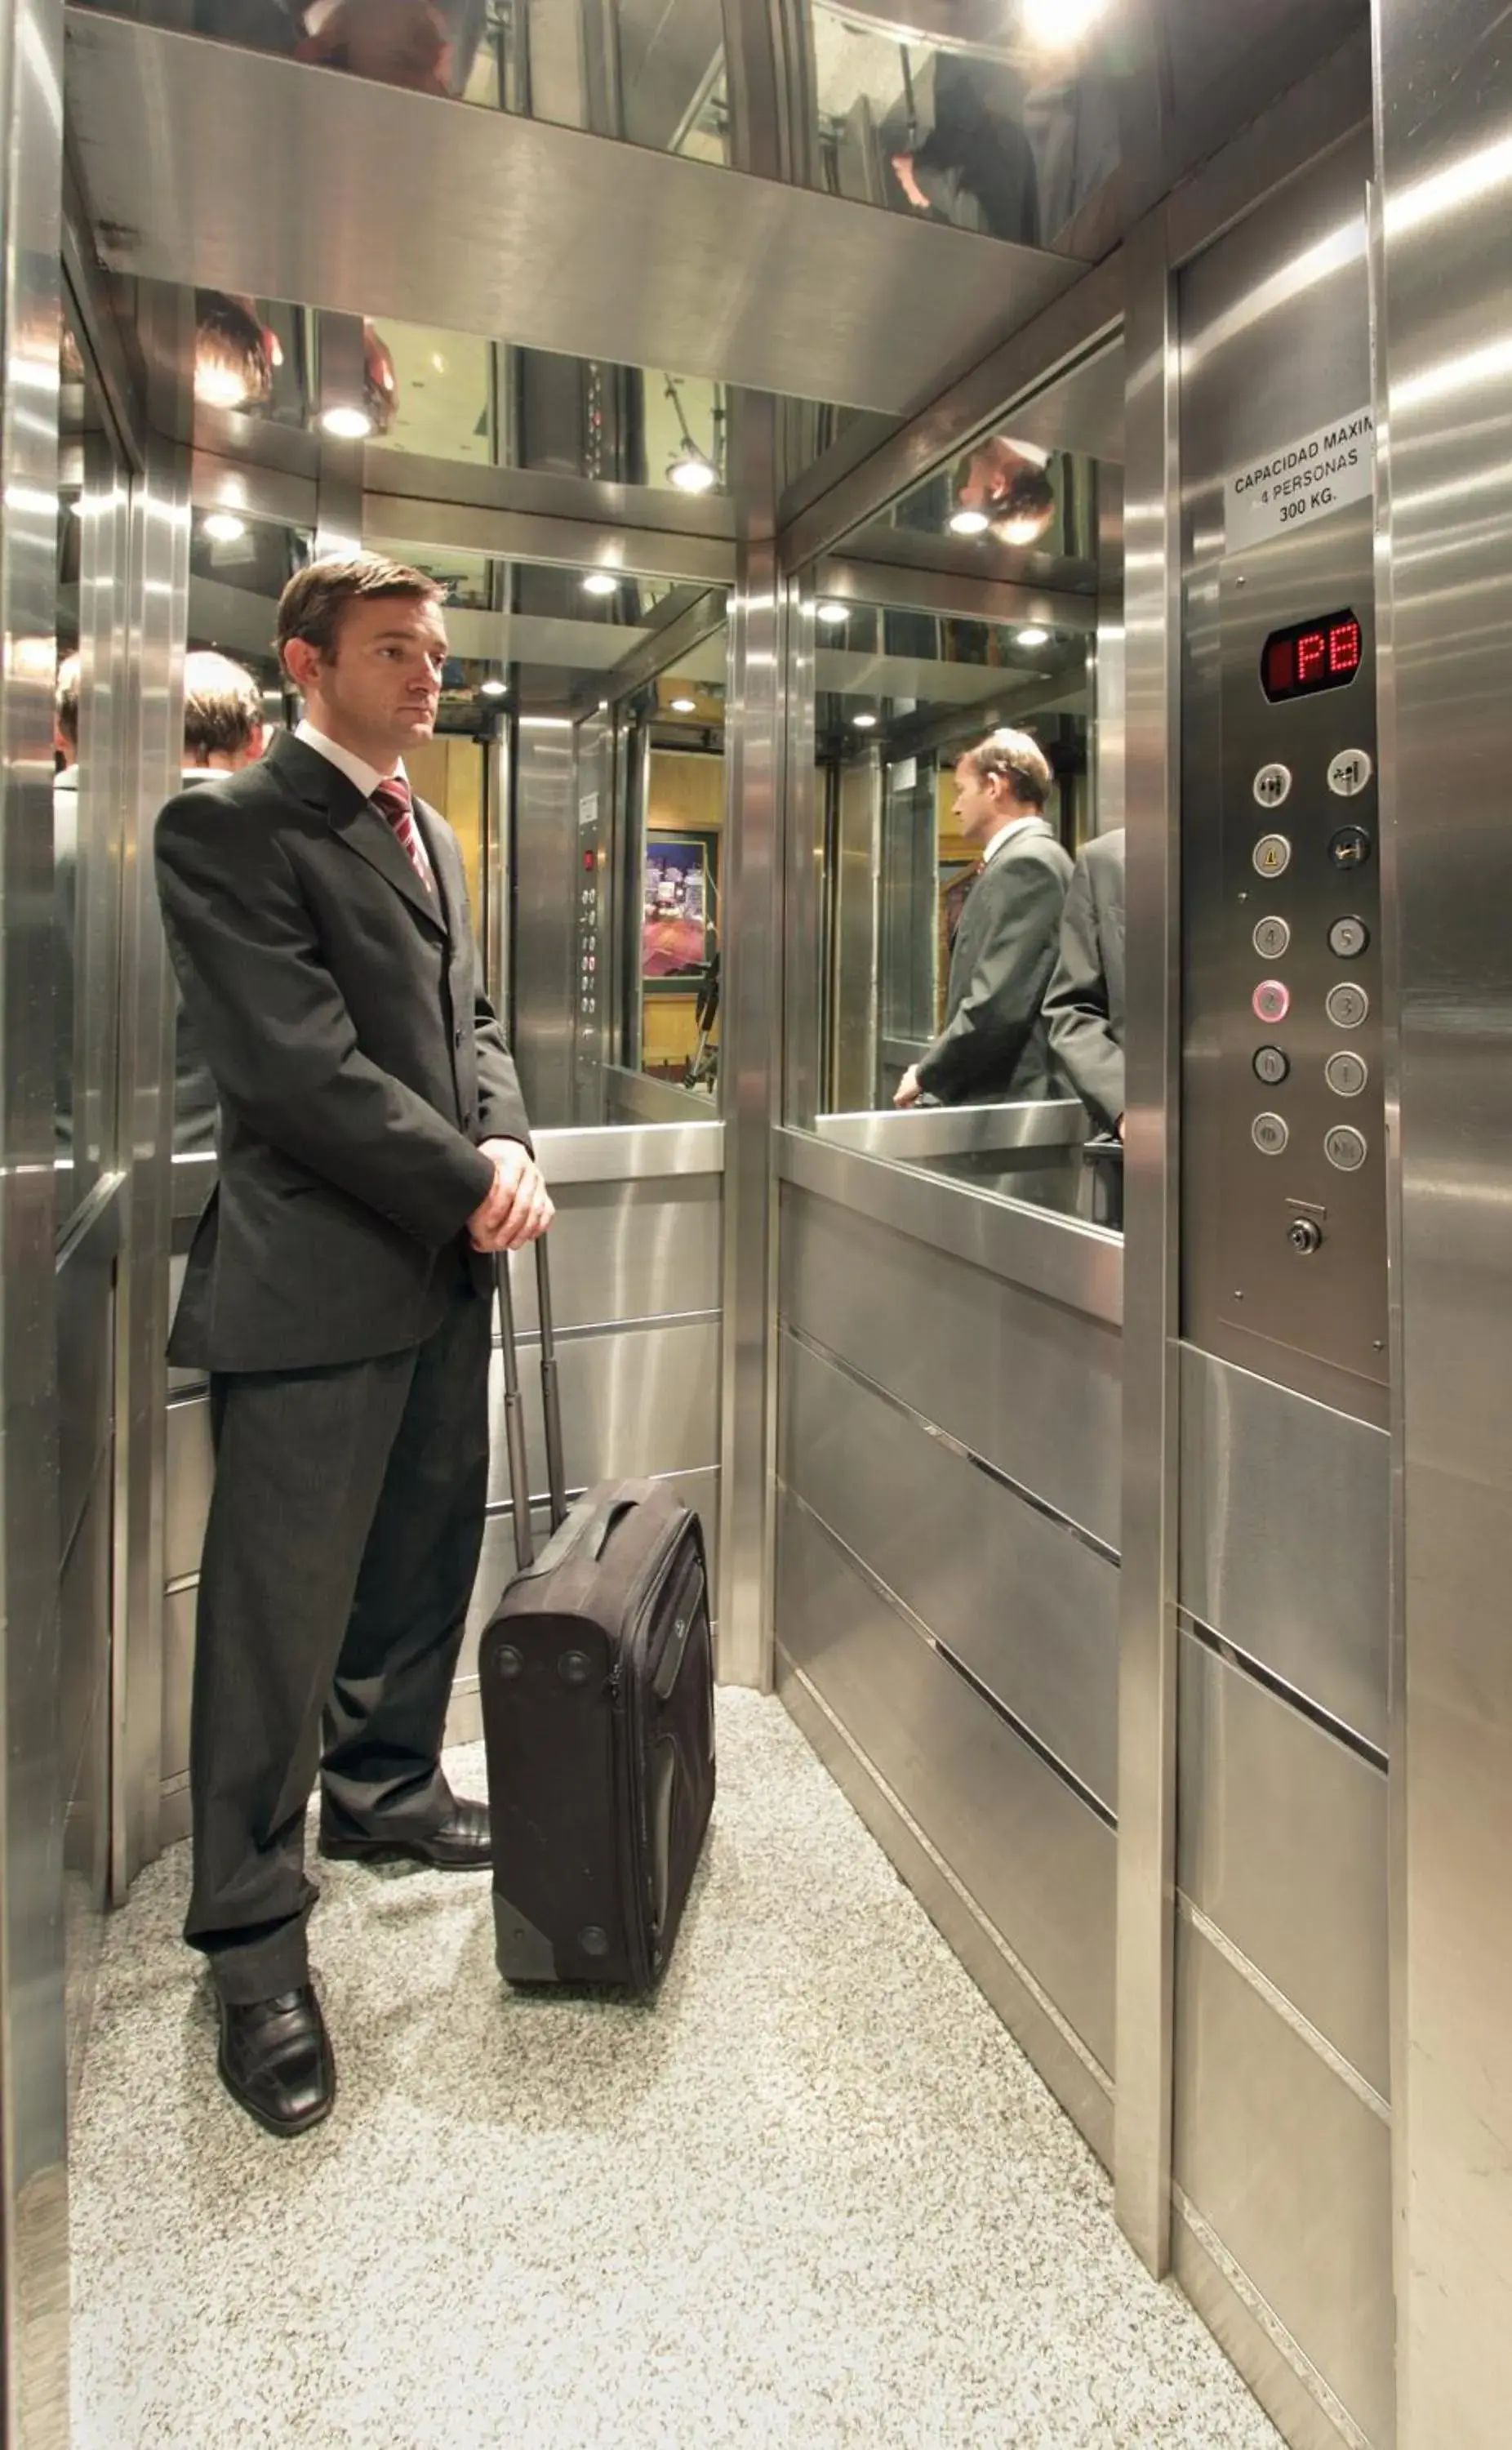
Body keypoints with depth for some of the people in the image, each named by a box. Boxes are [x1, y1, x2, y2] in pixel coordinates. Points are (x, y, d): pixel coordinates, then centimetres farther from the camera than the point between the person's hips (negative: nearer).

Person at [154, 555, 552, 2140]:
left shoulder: (427, 833, 19)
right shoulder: (226, 827, -7)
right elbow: (299, 1064, -16)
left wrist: (506, 1141, -3)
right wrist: (469, 1181, -14)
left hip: (443, 1266, 8)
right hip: (313, 1280, -8)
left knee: (423, 1566, 18)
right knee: (278, 1614, 1)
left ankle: (385, 1791, 40)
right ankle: (254, 1946, 18)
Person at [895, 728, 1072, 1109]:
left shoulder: (1026, 862, -13)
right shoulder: (1022, 860, 18)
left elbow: (998, 1006, -22)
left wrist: (927, 1074, -10)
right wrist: (936, 1071, 11)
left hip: (1009, 1097, -9)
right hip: (999, 1093, 9)